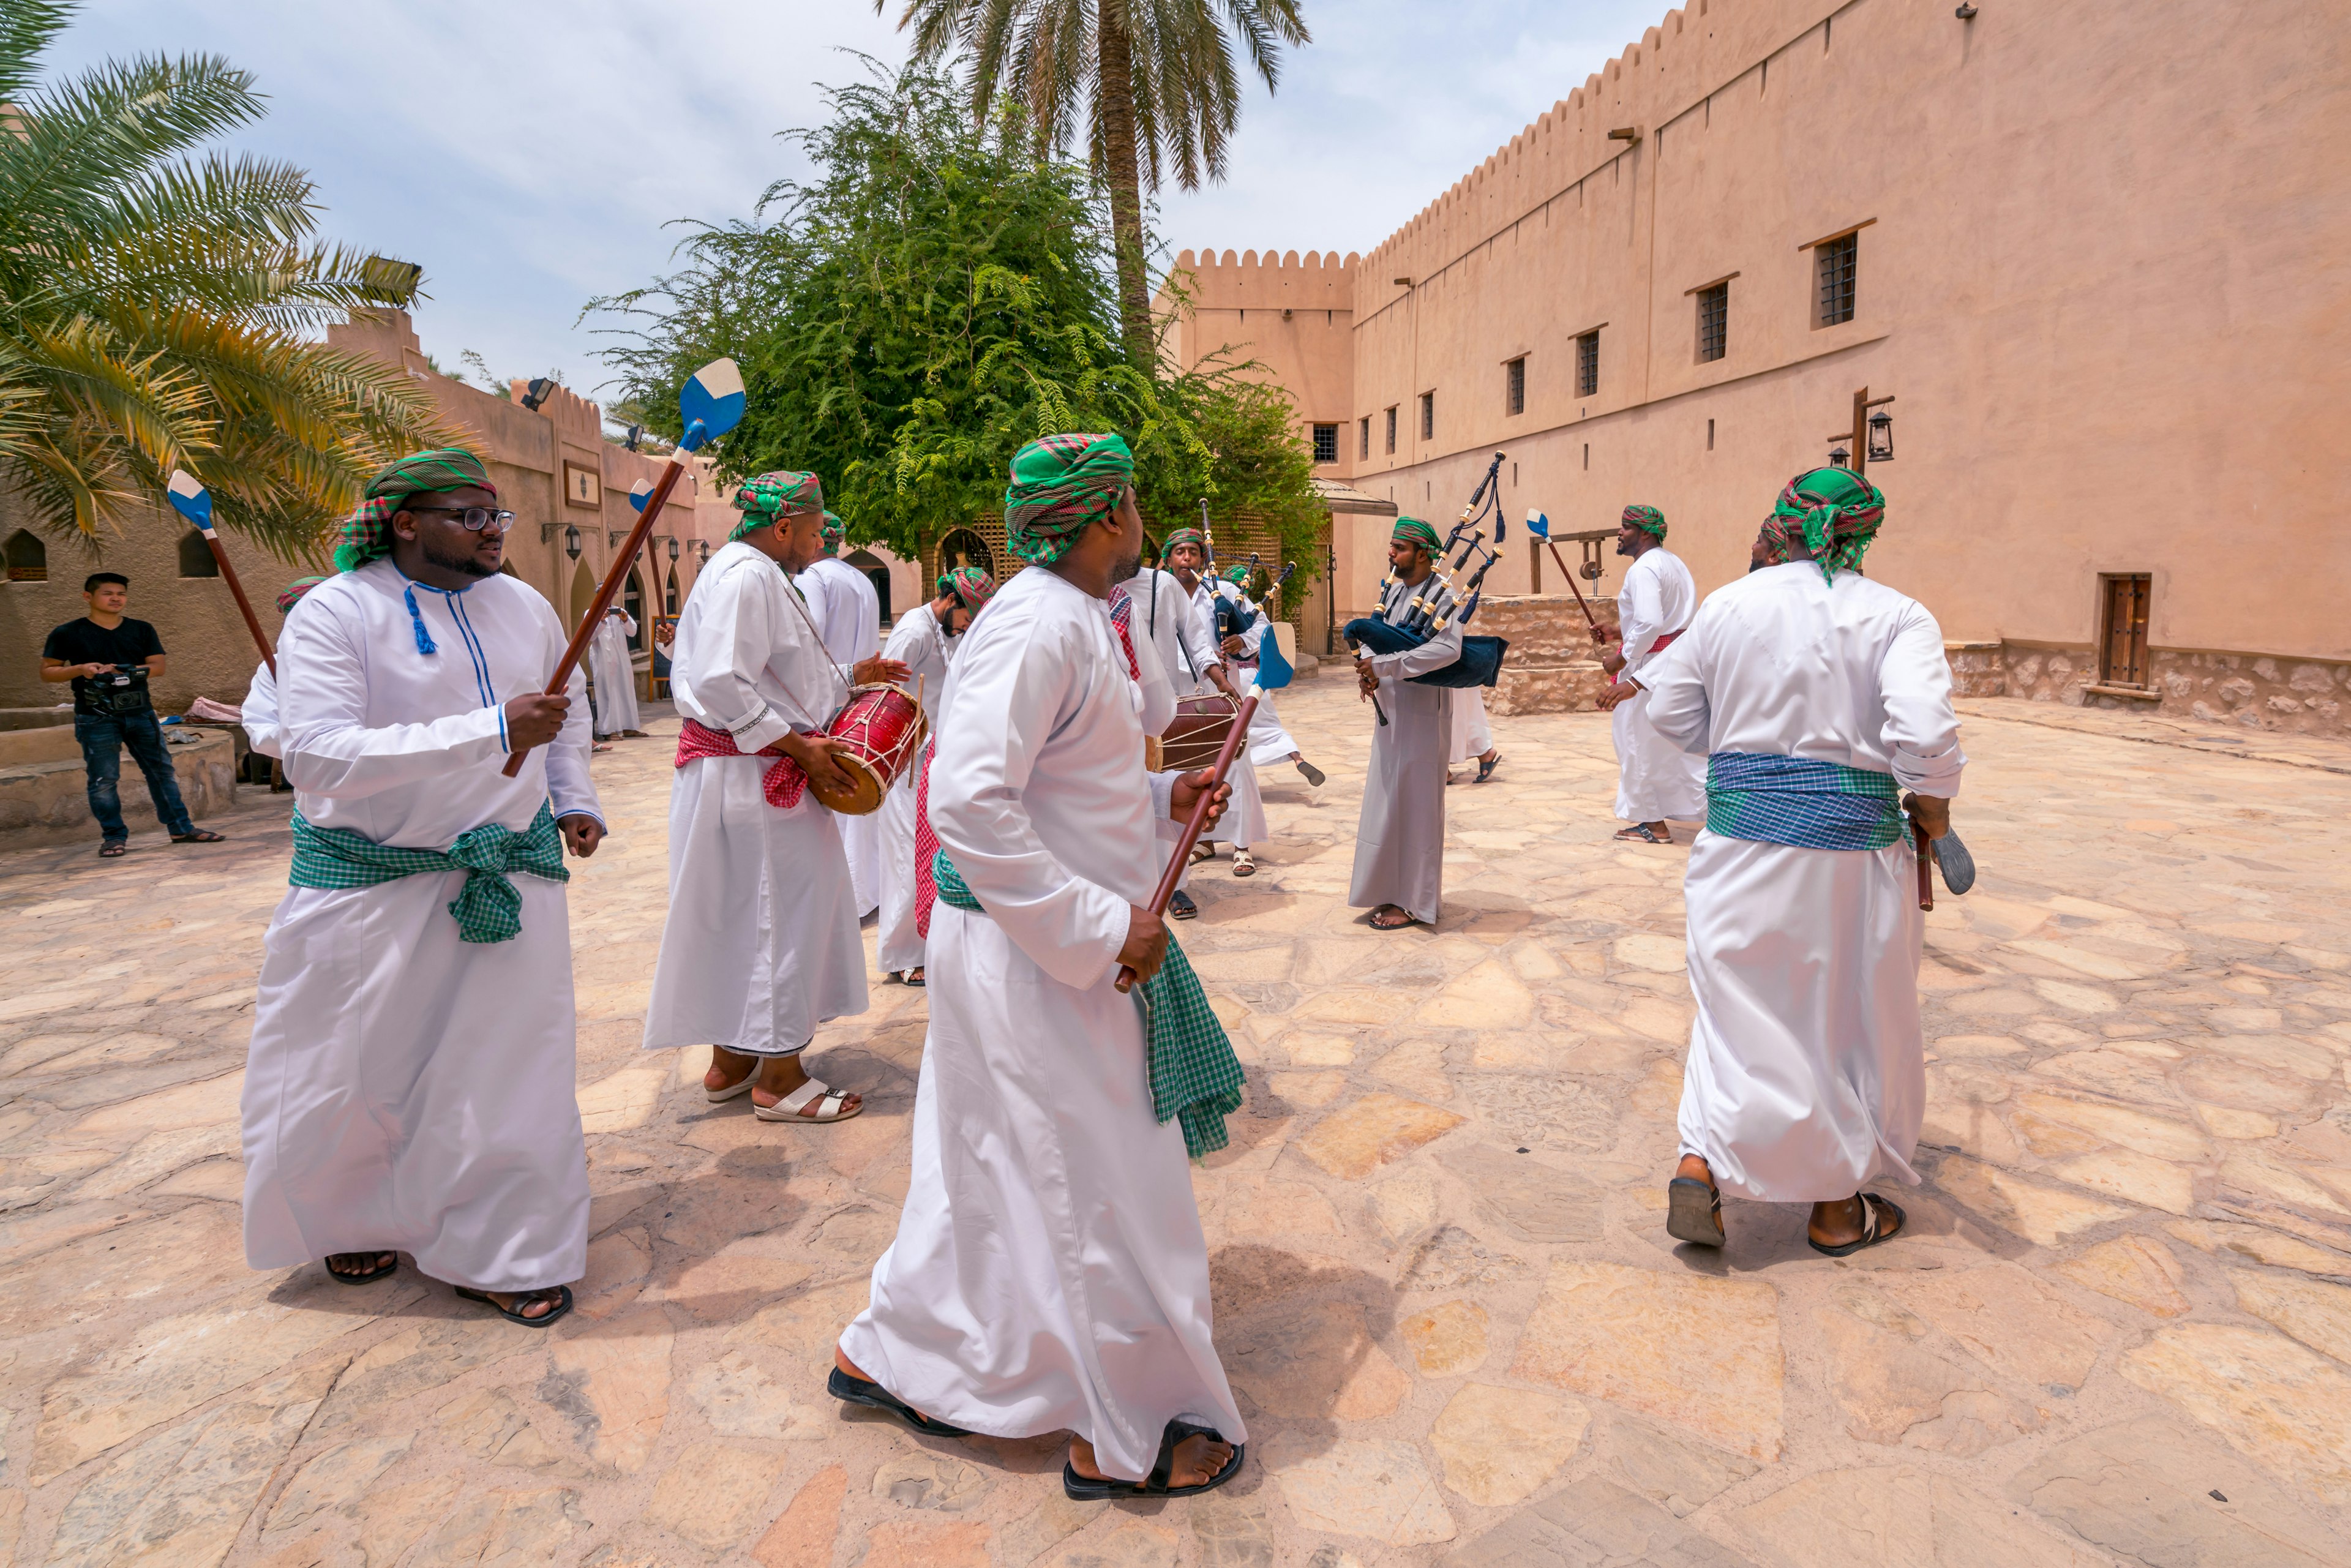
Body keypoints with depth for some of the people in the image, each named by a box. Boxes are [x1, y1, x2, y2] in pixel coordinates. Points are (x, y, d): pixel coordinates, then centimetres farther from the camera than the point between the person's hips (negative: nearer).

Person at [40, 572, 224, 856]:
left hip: (140, 712, 3)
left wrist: (125, 671, -13)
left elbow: (158, 667, 4)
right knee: (103, 779, -2)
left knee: (162, 770, 6)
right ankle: (114, 837, 8)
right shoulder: (68, 634, 1)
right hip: (96, 716, -3)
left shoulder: (142, 630, 10)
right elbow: (47, 671, 3)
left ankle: (181, 828, 13)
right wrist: (80, 670, -16)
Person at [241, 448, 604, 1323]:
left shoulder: (524, 607, 4)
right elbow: (316, 757, -27)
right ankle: (360, 1219, 39)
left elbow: (570, 707, 23)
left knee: (509, 1061, 4)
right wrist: (492, 732, -33)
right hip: (373, 880, -3)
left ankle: (501, 1253, 21)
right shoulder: (336, 613, -13)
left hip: (509, 869, 4)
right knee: (351, 1076, 9)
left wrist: (574, 799, 9)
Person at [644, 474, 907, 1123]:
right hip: (751, 777, -11)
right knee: (784, 908, -3)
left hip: (749, 772, 11)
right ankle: (779, 1077, 8)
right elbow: (723, 686, -25)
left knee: (743, 911, 16)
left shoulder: (756, 575, 17)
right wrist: (798, 746, -20)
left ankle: (731, 1060, 28)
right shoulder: (746, 577, -17)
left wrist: (850, 675, 19)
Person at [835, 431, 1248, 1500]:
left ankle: (890, 1354, 40)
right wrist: (1101, 927, -25)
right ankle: (1125, 1438, 24)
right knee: (1104, 1184, 4)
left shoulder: (1075, 617, 11)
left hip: (1061, 943, 10)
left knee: (991, 1165, 21)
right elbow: (971, 805, -29)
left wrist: (1162, 796, 10)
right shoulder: (1038, 625, -21)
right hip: (1036, 957, -10)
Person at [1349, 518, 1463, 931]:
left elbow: (1449, 648, -28)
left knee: (1414, 803, -1)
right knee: (1387, 800, 14)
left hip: (1423, 714, -8)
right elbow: (1373, 638, 12)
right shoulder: (1391, 590, 10)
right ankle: (1393, 890, 26)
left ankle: (1414, 902, 10)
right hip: (1390, 710, 8)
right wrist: (1367, 672, -10)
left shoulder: (1441, 595, -14)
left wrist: (1383, 666, -29)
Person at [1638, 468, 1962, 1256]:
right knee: (1851, 1016, 14)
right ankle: (1837, 1206, 28)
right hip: (1851, 839, -1)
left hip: (1742, 831, 2)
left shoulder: (1729, 604, 2)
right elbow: (1924, 733, -18)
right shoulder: (1899, 616, -5)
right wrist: (1933, 805, 0)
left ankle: (1701, 1164, 0)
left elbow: (1672, 712, 8)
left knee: (1739, 1003, 14)